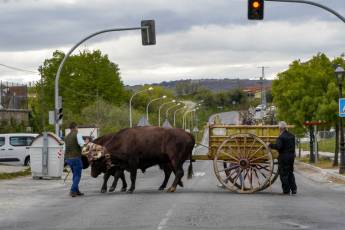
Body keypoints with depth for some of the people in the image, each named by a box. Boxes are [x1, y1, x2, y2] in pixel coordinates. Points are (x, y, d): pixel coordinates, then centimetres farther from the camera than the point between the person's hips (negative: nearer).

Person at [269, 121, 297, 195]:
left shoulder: (281, 137, -17)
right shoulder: (291, 136, 8)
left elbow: (278, 146, -25)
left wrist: (271, 145, -13)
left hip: (283, 156, -7)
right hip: (291, 156, 7)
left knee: (284, 174, 2)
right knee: (290, 173, 17)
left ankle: (286, 190, 3)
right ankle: (294, 189, 14)